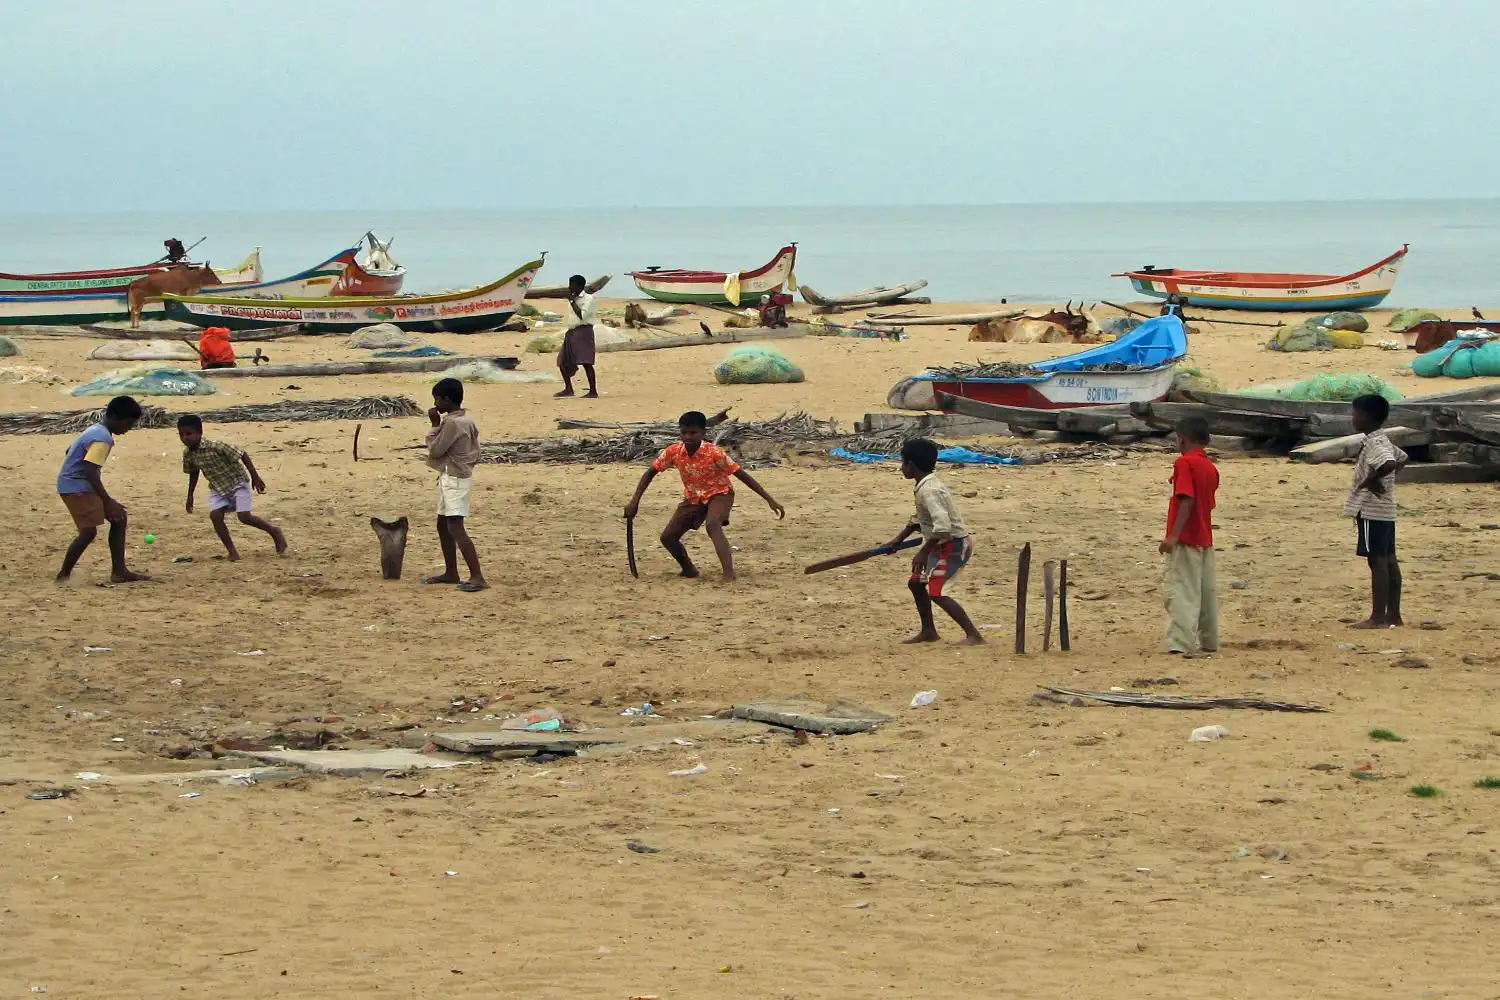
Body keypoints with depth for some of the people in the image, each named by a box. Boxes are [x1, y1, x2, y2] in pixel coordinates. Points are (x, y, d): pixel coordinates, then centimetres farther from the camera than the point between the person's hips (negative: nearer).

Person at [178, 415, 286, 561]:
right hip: (218, 488, 6)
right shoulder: (188, 454, -10)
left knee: (244, 517, -14)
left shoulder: (215, 447, -30)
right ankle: (232, 552, -5)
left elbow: (243, 454, -22)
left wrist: (255, 477, -21)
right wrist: (190, 496, 15)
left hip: (237, 482, -6)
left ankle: (274, 531, 12)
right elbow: (193, 472, 11)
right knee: (215, 515, -15)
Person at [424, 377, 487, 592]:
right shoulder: (465, 421, 12)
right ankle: (451, 572, 26)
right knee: (443, 526, 18)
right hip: (452, 478, 11)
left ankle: (477, 577, -22)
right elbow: (475, 454, 16)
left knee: (456, 528, -16)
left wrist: (434, 425, -7)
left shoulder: (451, 423, -19)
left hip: (454, 479, -11)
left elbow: (435, 450, -15)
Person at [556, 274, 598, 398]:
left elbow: (582, 315, -18)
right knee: (562, 362, 8)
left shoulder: (588, 299, -7)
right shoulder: (573, 299, 19)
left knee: (585, 362, -15)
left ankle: (593, 391, -14)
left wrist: (572, 301, -13)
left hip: (583, 332, -9)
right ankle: (568, 389, 20)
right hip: (571, 332, 9)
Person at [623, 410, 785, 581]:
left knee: (712, 525, -37)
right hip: (692, 498, 5)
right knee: (667, 537, -3)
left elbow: (742, 475, -22)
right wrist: (634, 501, -11)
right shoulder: (673, 452, -16)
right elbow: (650, 472, -3)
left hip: (719, 494, -5)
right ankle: (689, 570, 25)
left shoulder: (714, 453, -27)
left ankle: (729, 574, -46)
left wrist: (770, 500, -23)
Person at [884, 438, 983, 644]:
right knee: (915, 583, 18)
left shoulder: (929, 490, -23)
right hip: (942, 545, 10)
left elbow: (942, 526, -34)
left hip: (953, 545, -10)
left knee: (936, 592, -16)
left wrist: (924, 552, -27)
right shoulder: (930, 484, 9)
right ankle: (928, 631, 29)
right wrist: (899, 539, 27)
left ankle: (973, 635, -17)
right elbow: (920, 518, 25)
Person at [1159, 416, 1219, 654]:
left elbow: (1187, 500, -21)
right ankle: (1209, 641, 25)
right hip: (1205, 538, 8)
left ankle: (1183, 643, -21)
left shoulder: (1185, 462, -12)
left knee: (1182, 592, -12)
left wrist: (1173, 535, -24)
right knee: (1206, 591, 16)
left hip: (1185, 539, -8)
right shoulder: (1211, 467, 12)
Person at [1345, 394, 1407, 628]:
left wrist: (1371, 479, -21)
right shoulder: (1381, 441, 14)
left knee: (1377, 560, -8)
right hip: (1385, 511, 10)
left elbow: (1389, 463, -34)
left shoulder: (1375, 443, -17)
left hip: (1372, 511, -10)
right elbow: (1401, 458, 30)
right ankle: (1393, 614, 15)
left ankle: (1378, 618, -8)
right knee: (1388, 560, 11)